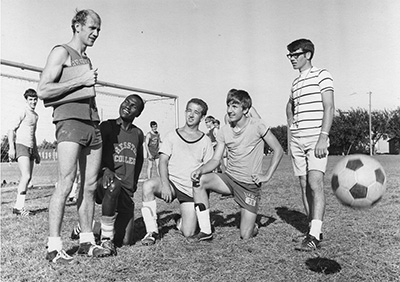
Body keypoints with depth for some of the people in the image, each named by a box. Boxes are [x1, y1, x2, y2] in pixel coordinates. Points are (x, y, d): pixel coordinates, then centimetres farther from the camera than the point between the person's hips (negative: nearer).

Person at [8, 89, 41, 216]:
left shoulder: (36, 115, 19)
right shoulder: (23, 112, -5)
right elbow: (11, 130, -9)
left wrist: (36, 152, 24)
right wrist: (11, 147, -19)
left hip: (30, 148, 8)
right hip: (21, 145, -8)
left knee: (27, 178, 7)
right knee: (26, 176, -18)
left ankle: (18, 206, 13)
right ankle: (19, 207, -16)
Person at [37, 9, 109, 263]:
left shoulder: (87, 59, 24)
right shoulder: (62, 52, 2)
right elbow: (43, 91, -9)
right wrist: (81, 81, -11)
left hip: (92, 124, 7)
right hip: (70, 121, -7)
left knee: (90, 186, 5)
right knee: (66, 185, -11)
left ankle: (86, 241, 11)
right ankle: (54, 247, -4)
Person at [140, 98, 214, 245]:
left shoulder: (205, 141, 6)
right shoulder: (172, 136, 5)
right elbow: (163, 161, -3)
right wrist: (165, 184, -20)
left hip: (191, 189, 0)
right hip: (171, 182, 0)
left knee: (188, 233, -10)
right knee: (148, 186, -34)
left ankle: (182, 221, 28)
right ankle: (152, 231, -19)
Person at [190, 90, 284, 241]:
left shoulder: (257, 125, -11)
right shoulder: (224, 130, 1)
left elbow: (278, 150, -6)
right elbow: (215, 160, -1)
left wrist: (267, 175, -13)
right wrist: (201, 169, -21)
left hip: (250, 184, -3)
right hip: (229, 178, 4)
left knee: (245, 236, -7)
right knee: (198, 181, -25)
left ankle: (253, 226, 32)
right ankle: (205, 231, -13)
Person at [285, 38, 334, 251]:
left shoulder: (322, 75, 0)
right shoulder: (295, 82, 19)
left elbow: (329, 108, -8)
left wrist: (323, 137, -18)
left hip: (316, 138, -6)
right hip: (297, 140, 7)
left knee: (315, 183, -17)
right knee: (304, 186, 4)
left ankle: (314, 235, -17)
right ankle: (314, 230, 13)